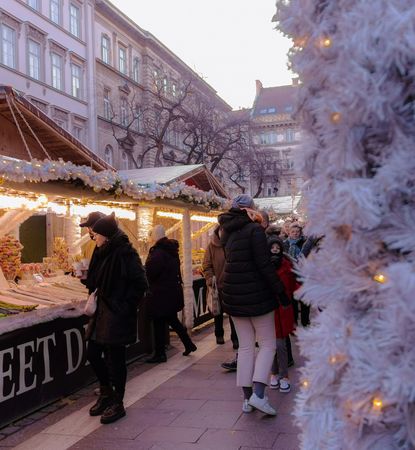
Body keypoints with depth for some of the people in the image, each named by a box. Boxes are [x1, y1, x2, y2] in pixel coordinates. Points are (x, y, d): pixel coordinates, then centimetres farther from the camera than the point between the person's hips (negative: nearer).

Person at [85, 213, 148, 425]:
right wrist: (86, 278, 4)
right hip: (103, 312, 9)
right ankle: (106, 393, 33)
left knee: (114, 358, 0)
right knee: (93, 353, 13)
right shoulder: (105, 253, 12)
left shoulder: (125, 253, -16)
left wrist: (125, 305, -16)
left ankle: (117, 404, 16)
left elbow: (140, 284, -18)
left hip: (118, 316, -9)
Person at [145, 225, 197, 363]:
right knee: (172, 320, 22)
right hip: (174, 291, 9)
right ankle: (189, 344, 26)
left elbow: (149, 272, -21)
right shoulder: (172, 250, 8)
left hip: (161, 294, -9)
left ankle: (160, 354, 10)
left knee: (159, 325, 2)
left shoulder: (158, 252, -21)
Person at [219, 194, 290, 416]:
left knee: (245, 346, 11)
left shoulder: (227, 232, 9)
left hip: (234, 295, 6)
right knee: (267, 344, 3)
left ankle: (247, 397, 11)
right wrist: (280, 291, -11)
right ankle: (258, 394, -10)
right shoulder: (254, 230, -13)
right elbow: (264, 265, -16)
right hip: (257, 294, -6)